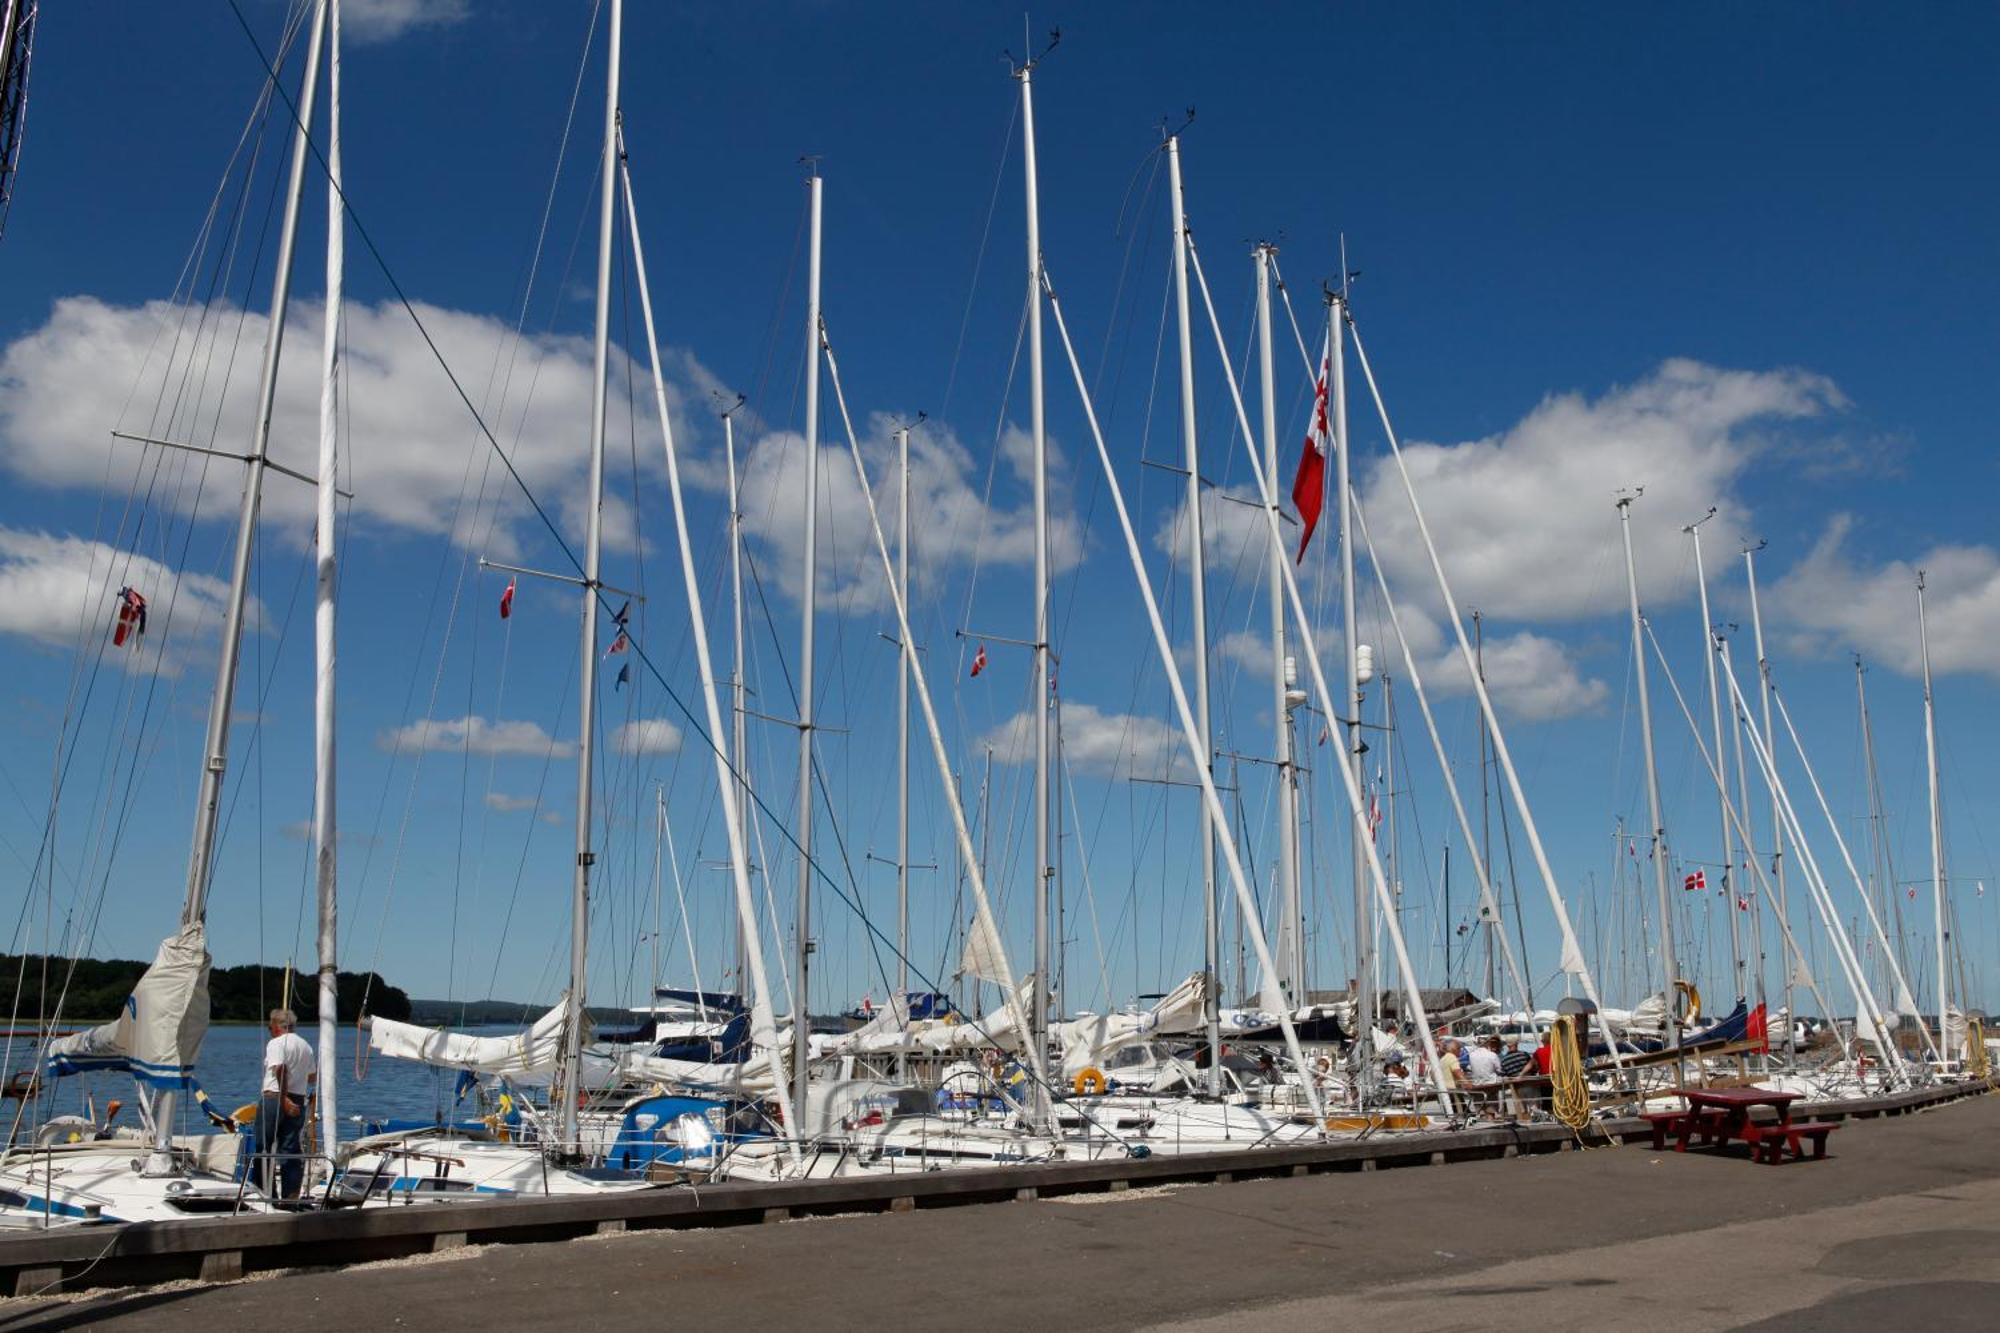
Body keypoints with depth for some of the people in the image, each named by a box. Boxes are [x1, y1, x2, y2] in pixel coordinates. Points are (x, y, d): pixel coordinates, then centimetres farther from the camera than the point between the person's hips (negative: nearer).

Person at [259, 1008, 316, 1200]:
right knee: (292, 1150, 6)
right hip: (298, 1102, 6)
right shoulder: (305, 1046, 16)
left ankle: (264, 1190, 0)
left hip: (273, 1098, -6)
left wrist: (284, 1099, -24)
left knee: (262, 1147, 3)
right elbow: (313, 1077, 20)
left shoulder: (276, 1043, -5)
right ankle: (291, 1195, 4)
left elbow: (279, 1069, -21)